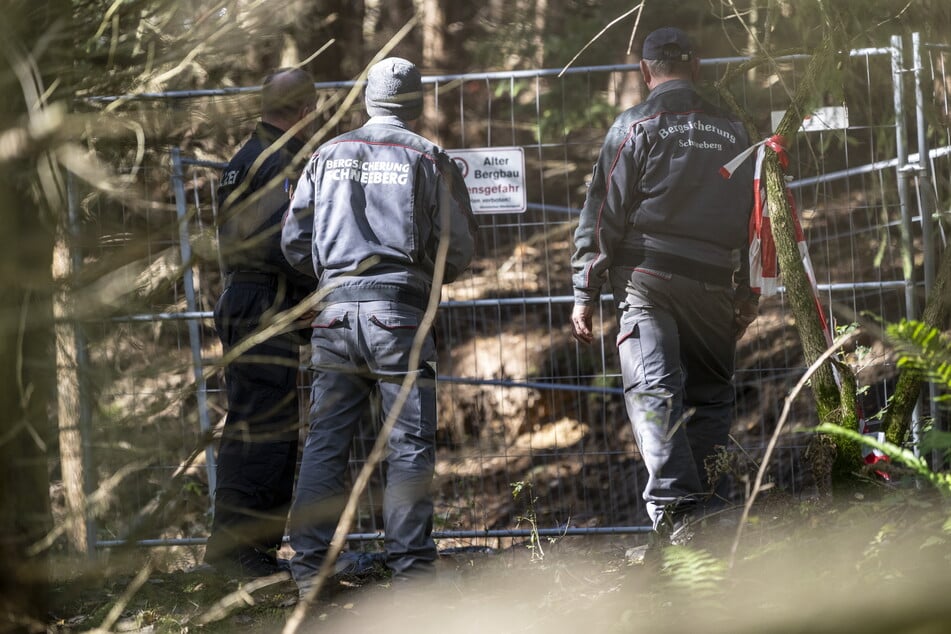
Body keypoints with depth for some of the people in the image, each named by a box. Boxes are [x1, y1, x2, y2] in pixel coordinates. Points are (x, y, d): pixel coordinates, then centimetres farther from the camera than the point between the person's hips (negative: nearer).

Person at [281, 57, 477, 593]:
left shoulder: (327, 157, 11)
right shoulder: (430, 160, 2)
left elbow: (295, 242, 11)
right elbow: (458, 250, 1)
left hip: (336, 307, 3)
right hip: (400, 311, -3)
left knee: (326, 441, 7)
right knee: (410, 443, 1)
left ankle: (309, 566, 5)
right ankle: (411, 564, -2)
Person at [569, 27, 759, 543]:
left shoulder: (634, 128, 1)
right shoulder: (732, 132, 14)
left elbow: (603, 215, -2)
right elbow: (751, 219, 17)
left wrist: (585, 294, 1)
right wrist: (747, 295, 23)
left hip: (645, 275, -4)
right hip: (713, 283, 4)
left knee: (653, 390, -11)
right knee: (710, 395, 10)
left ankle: (672, 505, -28)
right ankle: (705, 508, 6)